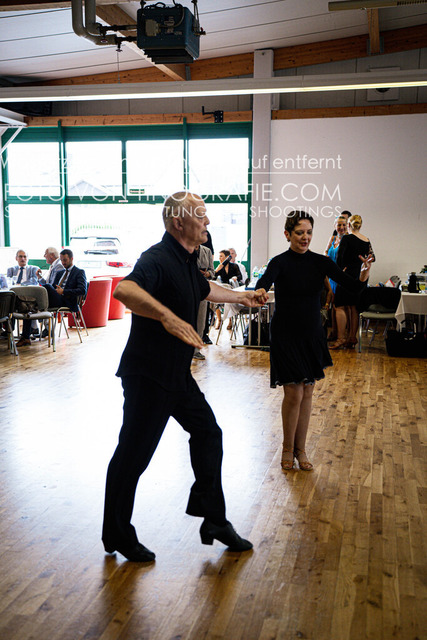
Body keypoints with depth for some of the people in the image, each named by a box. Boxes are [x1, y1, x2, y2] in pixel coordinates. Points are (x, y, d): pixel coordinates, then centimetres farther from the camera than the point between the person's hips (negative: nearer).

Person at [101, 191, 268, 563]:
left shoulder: (187, 260, 11)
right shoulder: (158, 258, -20)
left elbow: (204, 289, 33)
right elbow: (124, 289, -41)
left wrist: (242, 296, 43)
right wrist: (167, 316, -53)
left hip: (177, 373, 10)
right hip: (147, 375, -10)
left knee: (208, 434, 15)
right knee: (134, 453, 2)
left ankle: (213, 518, 28)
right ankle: (117, 536, 21)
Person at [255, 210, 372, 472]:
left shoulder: (320, 262, 0)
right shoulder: (280, 262, -11)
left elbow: (349, 283, -10)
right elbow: (264, 282, -31)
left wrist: (362, 278, -32)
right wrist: (258, 293, -54)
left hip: (312, 335, 4)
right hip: (286, 335, -4)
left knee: (307, 392, 9)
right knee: (294, 393, -4)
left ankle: (300, 448, 24)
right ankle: (288, 448, 18)